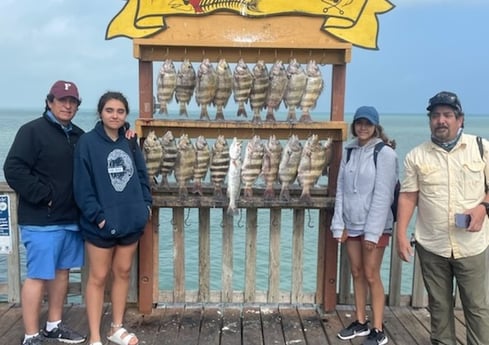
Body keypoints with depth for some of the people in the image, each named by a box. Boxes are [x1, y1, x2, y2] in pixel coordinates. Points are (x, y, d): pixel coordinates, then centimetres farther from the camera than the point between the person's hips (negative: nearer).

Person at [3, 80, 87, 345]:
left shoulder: (78, 135, 12)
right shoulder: (33, 130, -9)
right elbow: (13, 169, -16)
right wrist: (43, 196, -17)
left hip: (70, 218, 7)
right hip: (41, 220, -7)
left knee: (62, 272, 14)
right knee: (37, 276, -1)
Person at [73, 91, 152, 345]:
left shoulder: (129, 143, 7)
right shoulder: (87, 142, -9)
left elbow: (142, 176, 13)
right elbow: (82, 186, -13)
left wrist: (146, 204, 1)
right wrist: (97, 216, -17)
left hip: (131, 221, 5)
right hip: (102, 224, -5)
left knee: (123, 272, 15)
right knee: (98, 277, 6)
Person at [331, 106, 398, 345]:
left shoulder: (385, 153, -9)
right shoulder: (349, 151, 7)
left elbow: (383, 195, -13)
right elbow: (341, 189, 6)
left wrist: (373, 231, -15)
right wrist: (339, 224, 1)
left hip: (375, 225, -5)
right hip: (351, 223, 5)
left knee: (371, 275, -1)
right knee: (357, 273, 12)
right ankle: (361, 322, 26)